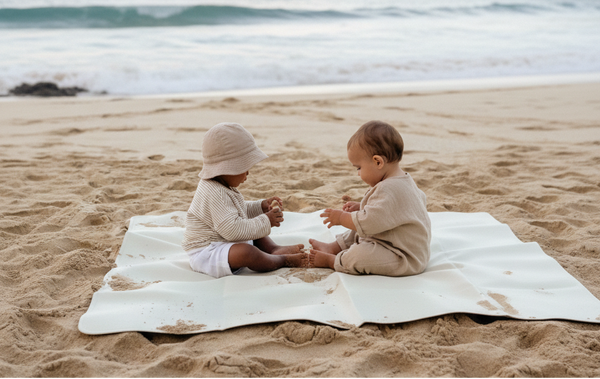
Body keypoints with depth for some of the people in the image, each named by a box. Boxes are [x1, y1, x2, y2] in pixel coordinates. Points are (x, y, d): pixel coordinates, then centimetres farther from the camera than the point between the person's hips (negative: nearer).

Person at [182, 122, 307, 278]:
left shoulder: (222, 187, 8)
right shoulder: (214, 194, -27)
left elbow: (237, 211, 26)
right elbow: (232, 229, -33)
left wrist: (260, 207, 11)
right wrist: (265, 221, -26)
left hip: (223, 243, 11)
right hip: (207, 252, -11)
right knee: (247, 253, -35)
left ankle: (274, 249, 1)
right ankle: (282, 260, -14)